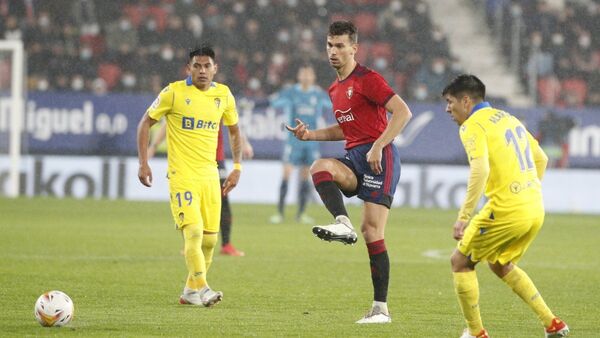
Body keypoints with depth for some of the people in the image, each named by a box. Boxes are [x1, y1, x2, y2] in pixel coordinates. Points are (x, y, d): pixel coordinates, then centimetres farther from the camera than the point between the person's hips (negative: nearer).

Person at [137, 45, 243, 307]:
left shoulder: (223, 95, 6)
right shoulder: (174, 92, -7)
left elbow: (234, 131, 21)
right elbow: (145, 123, 2)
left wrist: (237, 167, 12)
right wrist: (143, 163, -4)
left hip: (210, 175, 5)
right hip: (182, 174, -5)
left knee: (209, 238, 5)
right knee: (193, 231, -20)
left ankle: (190, 292, 19)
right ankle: (200, 289, -19)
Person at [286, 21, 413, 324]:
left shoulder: (367, 79, -7)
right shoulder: (335, 89, 19)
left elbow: (402, 112, -15)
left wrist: (378, 146, -21)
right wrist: (310, 135, 16)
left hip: (379, 159, -7)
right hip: (353, 157, 7)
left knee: (372, 231, -12)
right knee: (320, 167, -26)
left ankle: (381, 308, -10)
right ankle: (343, 224, -38)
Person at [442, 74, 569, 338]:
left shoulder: (473, 125, -7)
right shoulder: (508, 119, 20)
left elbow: (480, 169, -23)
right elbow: (541, 159, 27)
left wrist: (464, 217, -24)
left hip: (505, 210, -9)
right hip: (535, 210, 9)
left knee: (460, 261, 7)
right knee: (500, 265, 27)